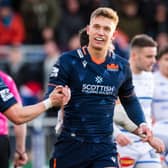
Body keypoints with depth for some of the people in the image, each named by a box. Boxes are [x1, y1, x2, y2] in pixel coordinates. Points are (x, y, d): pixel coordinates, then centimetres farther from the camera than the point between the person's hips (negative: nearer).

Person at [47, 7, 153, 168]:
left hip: (105, 147, 2)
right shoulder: (68, 61, -6)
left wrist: (141, 123, 6)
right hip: (70, 146, -2)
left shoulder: (121, 66, 6)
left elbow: (129, 100, 23)